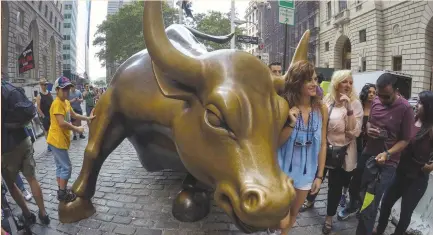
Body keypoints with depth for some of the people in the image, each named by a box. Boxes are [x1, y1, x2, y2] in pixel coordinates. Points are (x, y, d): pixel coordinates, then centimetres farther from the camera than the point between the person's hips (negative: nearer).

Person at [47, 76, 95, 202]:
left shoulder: (66, 102, 9)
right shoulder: (57, 103, -20)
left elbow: (74, 115, 22)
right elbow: (62, 123, -27)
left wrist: (87, 118, 13)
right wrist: (77, 129, -17)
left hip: (61, 139, 10)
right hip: (57, 140, -10)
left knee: (60, 166, 16)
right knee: (66, 167, -3)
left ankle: (61, 191, 27)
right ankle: (62, 193, 7)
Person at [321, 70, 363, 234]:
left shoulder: (355, 103, -12)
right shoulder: (327, 100, -2)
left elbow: (355, 132, -21)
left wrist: (348, 108, -28)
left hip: (342, 152, -3)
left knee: (336, 185, 9)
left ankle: (329, 218, 27)